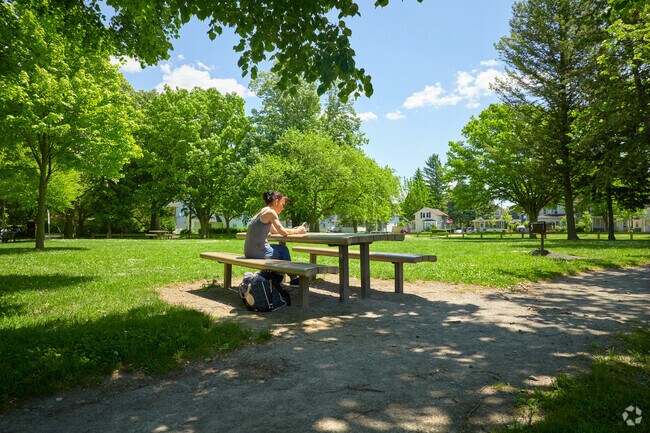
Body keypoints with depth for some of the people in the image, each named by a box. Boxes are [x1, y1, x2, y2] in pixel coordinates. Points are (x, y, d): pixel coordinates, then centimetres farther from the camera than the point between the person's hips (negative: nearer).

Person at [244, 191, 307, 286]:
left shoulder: (262, 211, 16)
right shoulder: (270, 212, -12)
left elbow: (274, 230, 22)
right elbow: (283, 232, -14)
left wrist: (293, 230, 15)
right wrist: (297, 231, 3)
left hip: (249, 251, 9)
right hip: (258, 252, -9)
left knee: (282, 249, 25)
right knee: (283, 250, 13)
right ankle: (293, 279, 25)